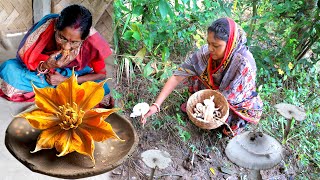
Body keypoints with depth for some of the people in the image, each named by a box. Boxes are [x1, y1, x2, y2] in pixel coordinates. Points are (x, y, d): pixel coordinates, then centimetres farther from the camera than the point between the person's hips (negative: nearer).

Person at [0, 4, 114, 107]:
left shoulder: (92, 41, -30)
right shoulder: (45, 28, -30)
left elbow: (101, 74, -16)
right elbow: (23, 61, -19)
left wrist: (65, 80, -24)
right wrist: (46, 65, -41)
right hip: (41, 73, 0)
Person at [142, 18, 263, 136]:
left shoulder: (244, 63, -38)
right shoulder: (205, 52, -26)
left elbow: (227, 96, -27)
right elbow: (177, 76, -25)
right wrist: (156, 105, -32)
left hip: (239, 102, -3)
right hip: (216, 90, 3)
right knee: (194, 74, -15)